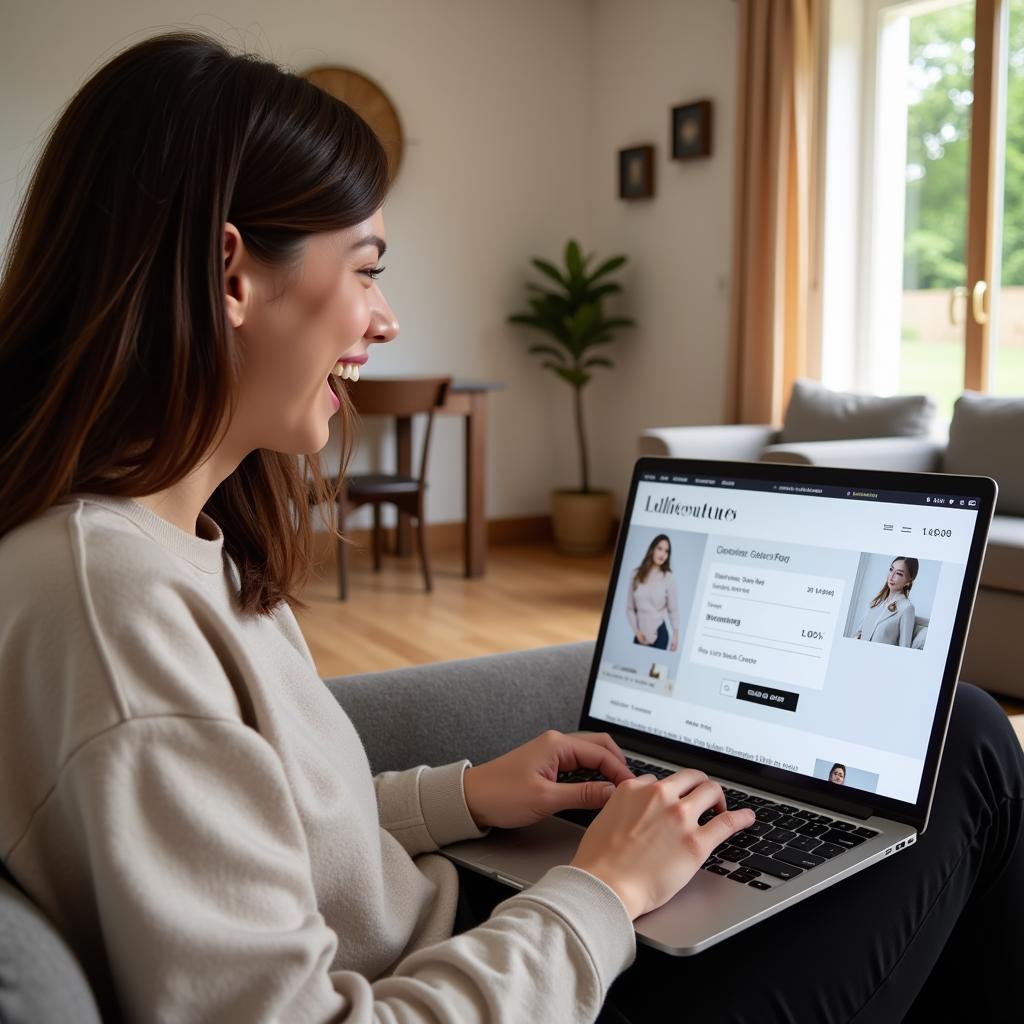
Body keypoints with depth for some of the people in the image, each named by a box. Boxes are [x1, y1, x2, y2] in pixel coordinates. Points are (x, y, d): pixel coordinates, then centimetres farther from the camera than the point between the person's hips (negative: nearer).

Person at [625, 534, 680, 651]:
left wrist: (675, 636, -7)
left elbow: (673, 610, -1)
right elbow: (630, 608, 5)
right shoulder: (637, 575, 4)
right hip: (640, 634, 3)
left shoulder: (668, 578, -3)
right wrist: (636, 631, -5)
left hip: (659, 634, -3)